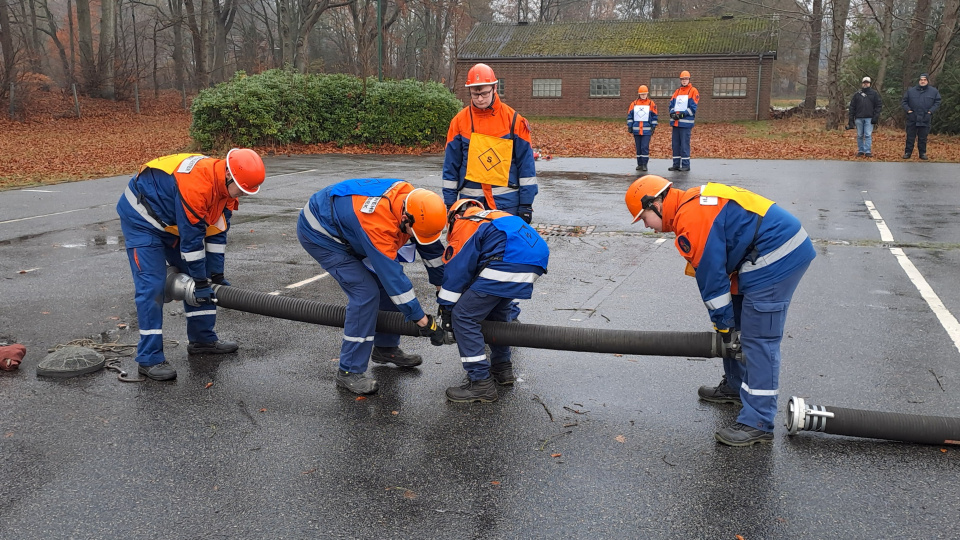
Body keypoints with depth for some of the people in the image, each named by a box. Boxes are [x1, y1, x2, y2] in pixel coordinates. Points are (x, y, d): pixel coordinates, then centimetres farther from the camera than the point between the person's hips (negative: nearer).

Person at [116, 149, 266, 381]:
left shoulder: (227, 186, -8)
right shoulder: (196, 183, -36)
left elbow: (217, 232, 0)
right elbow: (191, 239, -30)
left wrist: (216, 275, -1)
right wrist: (201, 282, -22)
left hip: (173, 222, 9)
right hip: (141, 218, -9)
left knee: (199, 277, 9)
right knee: (152, 286, -15)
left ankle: (202, 339, 20)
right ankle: (149, 359, -9)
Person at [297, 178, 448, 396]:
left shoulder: (412, 200, -17)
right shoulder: (377, 223, -40)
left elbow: (431, 247, -3)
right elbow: (393, 276, -36)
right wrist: (422, 320, -29)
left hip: (345, 226, 9)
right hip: (319, 233, -8)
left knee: (386, 284, 6)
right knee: (365, 292, -18)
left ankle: (386, 348, 24)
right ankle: (350, 372, -8)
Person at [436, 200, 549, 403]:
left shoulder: (463, 226, 13)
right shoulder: (492, 217, 37)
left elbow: (456, 271, 5)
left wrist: (445, 310, 10)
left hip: (507, 264, -9)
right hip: (535, 263, 9)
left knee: (463, 317, -1)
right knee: (496, 311, 30)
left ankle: (481, 383, -1)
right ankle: (502, 369, 38)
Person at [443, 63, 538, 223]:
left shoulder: (514, 120, -1)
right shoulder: (460, 121, 3)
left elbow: (526, 164, 0)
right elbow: (450, 166, 7)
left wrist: (526, 204, -3)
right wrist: (449, 203, 5)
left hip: (507, 202, -1)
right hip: (470, 202, 1)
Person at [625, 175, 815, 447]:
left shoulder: (691, 219, -16)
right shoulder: (694, 203, 16)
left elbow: (712, 278, -13)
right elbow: (716, 271, 18)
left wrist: (725, 326, -2)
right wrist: (727, 324, 18)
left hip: (776, 257, -11)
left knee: (759, 340, -8)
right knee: (739, 325, 21)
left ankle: (757, 423, -5)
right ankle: (735, 386, 35)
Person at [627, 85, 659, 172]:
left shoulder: (651, 104, 2)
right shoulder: (634, 104, 6)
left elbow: (654, 116, 5)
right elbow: (629, 115, 9)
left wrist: (653, 127, 0)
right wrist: (629, 126, 3)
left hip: (647, 130, -2)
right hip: (636, 130, 2)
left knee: (645, 147, -8)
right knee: (638, 148, 8)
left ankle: (645, 164, -2)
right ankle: (639, 164, 15)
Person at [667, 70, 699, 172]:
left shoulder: (693, 91, -1)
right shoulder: (676, 91, 18)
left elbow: (693, 108, -8)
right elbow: (671, 104, 15)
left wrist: (682, 114, -16)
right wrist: (673, 113, -5)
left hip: (686, 123, -6)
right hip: (675, 122, 6)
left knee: (685, 144, -6)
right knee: (675, 144, 8)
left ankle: (685, 165, -1)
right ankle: (676, 164, 15)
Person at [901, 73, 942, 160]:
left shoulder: (933, 91, 5)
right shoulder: (910, 90, 3)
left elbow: (937, 102, 8)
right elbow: (903, 101, 7)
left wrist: (931, 111, -5)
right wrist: (908, 109, -5)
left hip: (925, 119, 0)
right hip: (912, 119, 0)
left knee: (923, 138, 6)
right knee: (910, 137, 3)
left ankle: (923, 153, 14)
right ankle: (908, 152, 10)